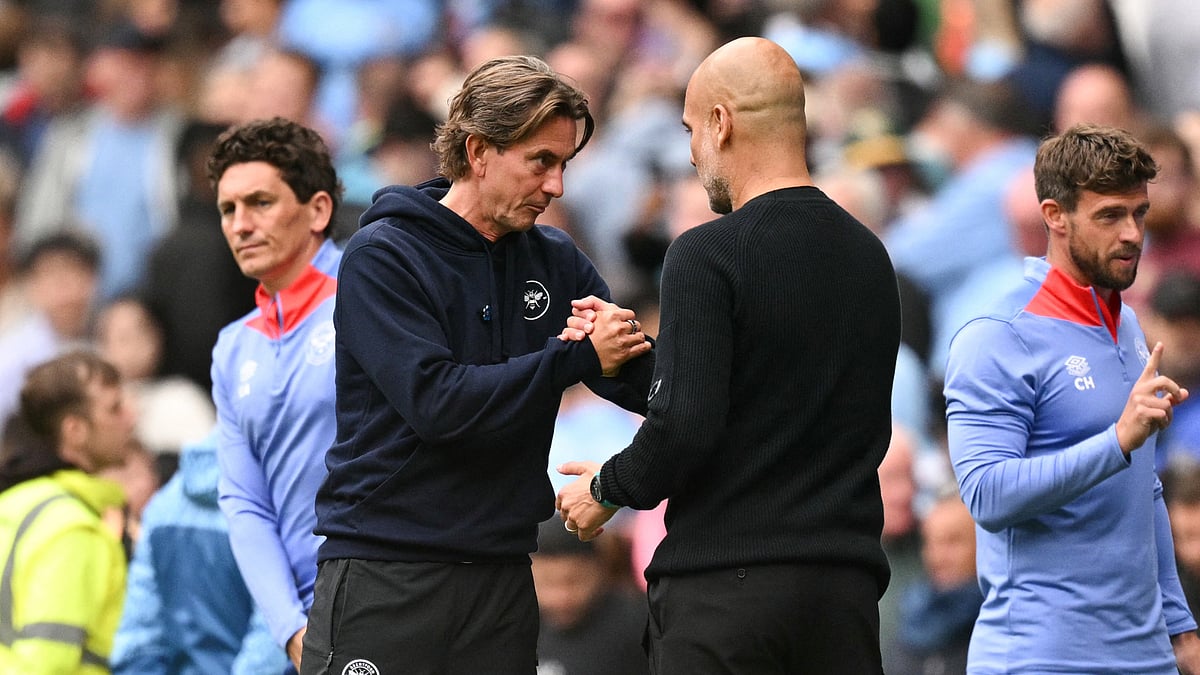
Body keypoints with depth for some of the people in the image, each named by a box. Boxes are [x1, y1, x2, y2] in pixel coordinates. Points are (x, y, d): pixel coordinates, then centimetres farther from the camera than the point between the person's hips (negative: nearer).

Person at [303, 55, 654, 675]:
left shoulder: (555, 262, 10)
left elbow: (655, 390, 5)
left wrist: (620, 349, -18)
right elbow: (436, 402, -19)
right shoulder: (383, 256, -7)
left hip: (503, 576, 5)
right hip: (385, 572, -5)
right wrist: (578, 357, -18)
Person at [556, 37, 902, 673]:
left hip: (725, 587, -6)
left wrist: (608, 488, 3)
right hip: (847, 588, 6)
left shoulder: (707, 256, -11)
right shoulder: (870, 257, 12)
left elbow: (684, 424, -19)